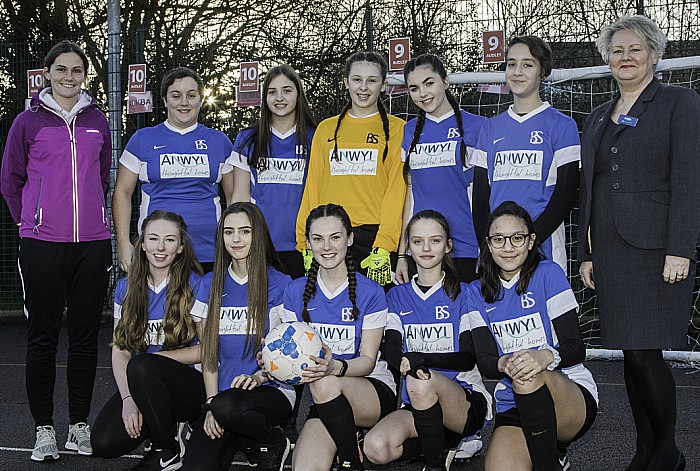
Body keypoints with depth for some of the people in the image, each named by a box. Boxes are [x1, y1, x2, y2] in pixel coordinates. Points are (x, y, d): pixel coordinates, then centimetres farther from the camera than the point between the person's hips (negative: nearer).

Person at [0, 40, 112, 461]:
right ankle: (44, 429, 11)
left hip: (93, 244, 2)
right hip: (42, 245, -2)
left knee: (86, 335, 6)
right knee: (43, 336, 1)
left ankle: (80, 426, 17)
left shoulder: (97, 121, 11)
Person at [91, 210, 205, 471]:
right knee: (104, 443, -21)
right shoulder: (126, 288, 7)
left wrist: (153, 358, -12)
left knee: (141, 367, -34)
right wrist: (128, 399, -11)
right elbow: (119, 350, 3)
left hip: (190, 385, -4)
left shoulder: (195, 286, -6)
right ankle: (167, 422, 9)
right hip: (139, 386, 4)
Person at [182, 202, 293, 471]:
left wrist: (258, 376, -18)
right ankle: (241, 438, 7)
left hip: (272, 390, -2)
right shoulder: (211, 284, 12)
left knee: (227, 407, -37)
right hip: (223, 392, 2)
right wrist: (211, 403, -4)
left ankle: (274, 442, -7)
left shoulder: (280, 284, 0)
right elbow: (208, 351, 9)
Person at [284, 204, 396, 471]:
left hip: (374, 393, -1)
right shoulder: (296, 291, 8)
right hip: (325, 402, 1)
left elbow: (368, 361, -6)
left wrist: (335, 368, -28)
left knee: (324, 383, -35)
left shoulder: (370, 292, -2)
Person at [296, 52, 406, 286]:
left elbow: (397, 189, -4)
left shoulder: (397, 129, 5)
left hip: (376, 235, -3)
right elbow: (313, 187, 14)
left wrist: (383, 246, -15)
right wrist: (307, 244, 5)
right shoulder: (326, 129, 16)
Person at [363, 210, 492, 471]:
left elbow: (469, 358, -6)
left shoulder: (463, 293, 4)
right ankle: (448, 441, -2)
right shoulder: (398, 296, 14)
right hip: (415, 405, 3)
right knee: (375, 447, -27)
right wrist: (407, 363, -27)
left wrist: (421, 358, -26)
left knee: (421, 383, -37)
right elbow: (392, 349, -1)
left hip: (467, 398, -3)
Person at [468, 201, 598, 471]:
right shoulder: (478, 292, 10)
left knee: (529, 376, -37)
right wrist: (504, 364, -26)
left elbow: (576, 348, -7)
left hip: (572, 395, -3)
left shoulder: (548, 274, -1)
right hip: (513, 408, 3)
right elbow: (484, 361, -1)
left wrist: (547, 356, -31)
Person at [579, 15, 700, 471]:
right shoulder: (599, 117, 19)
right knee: (631, 354, 8)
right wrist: (587, 253, 14)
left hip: (656, 248, -6)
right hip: (611, 250, 6)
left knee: (646, 354, -9)